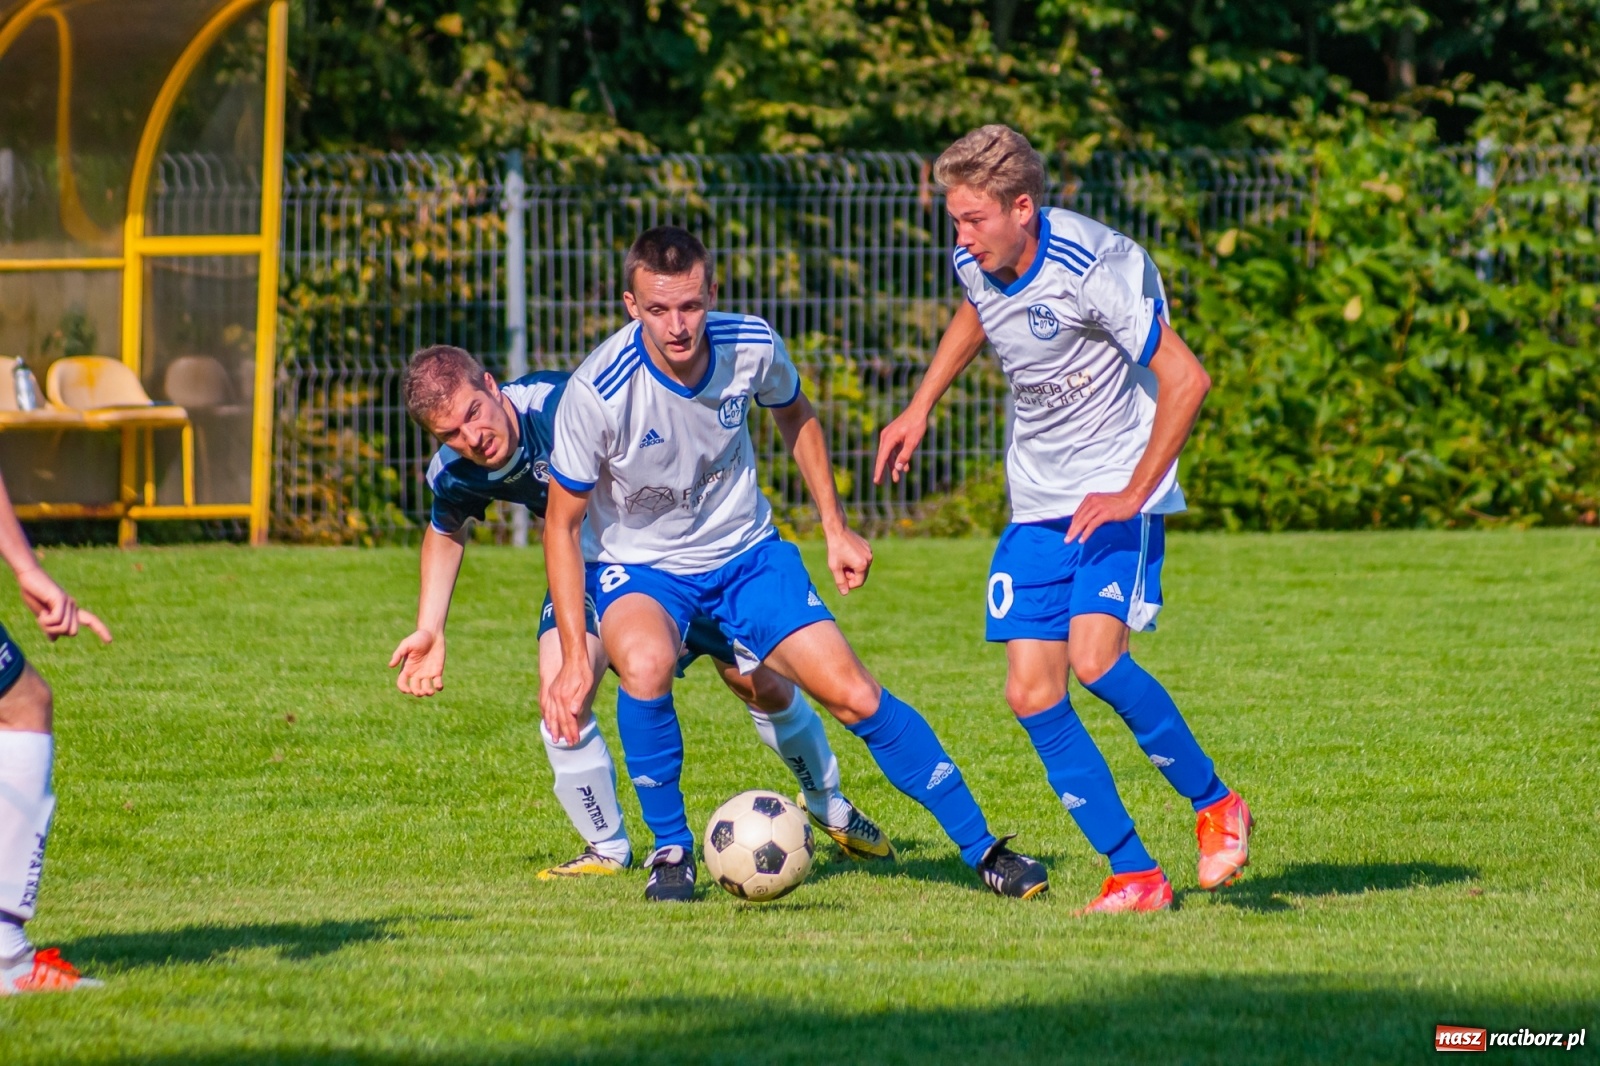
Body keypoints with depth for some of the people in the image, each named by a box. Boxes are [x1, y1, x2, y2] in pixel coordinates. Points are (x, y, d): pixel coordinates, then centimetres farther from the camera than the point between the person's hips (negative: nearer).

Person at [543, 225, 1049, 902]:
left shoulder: (753, 347, -17)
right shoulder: (597, 391, -26)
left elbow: (794, 416, 9)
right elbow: (563, 523, -15)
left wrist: (835, 529, 8)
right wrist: (573, 657, -19)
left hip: (744, 552, 3)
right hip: (637, 566, -3)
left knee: (854, 696, -7)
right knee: (645, 665, -35)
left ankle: (981, 849, 6)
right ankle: (670, 850, -14)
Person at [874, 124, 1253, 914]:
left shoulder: (1093, 267, -24)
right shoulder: (978, 263, -2)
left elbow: (1185, 380, -23)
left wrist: (1132, 494, -24)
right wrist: (920, 407, 19)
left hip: (1117, 492, -7)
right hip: (1036, 501, 7)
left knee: (1094, 656, -26)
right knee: (1031, 692, -4)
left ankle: (1215, 806, -4)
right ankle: (1134, 876, 2)